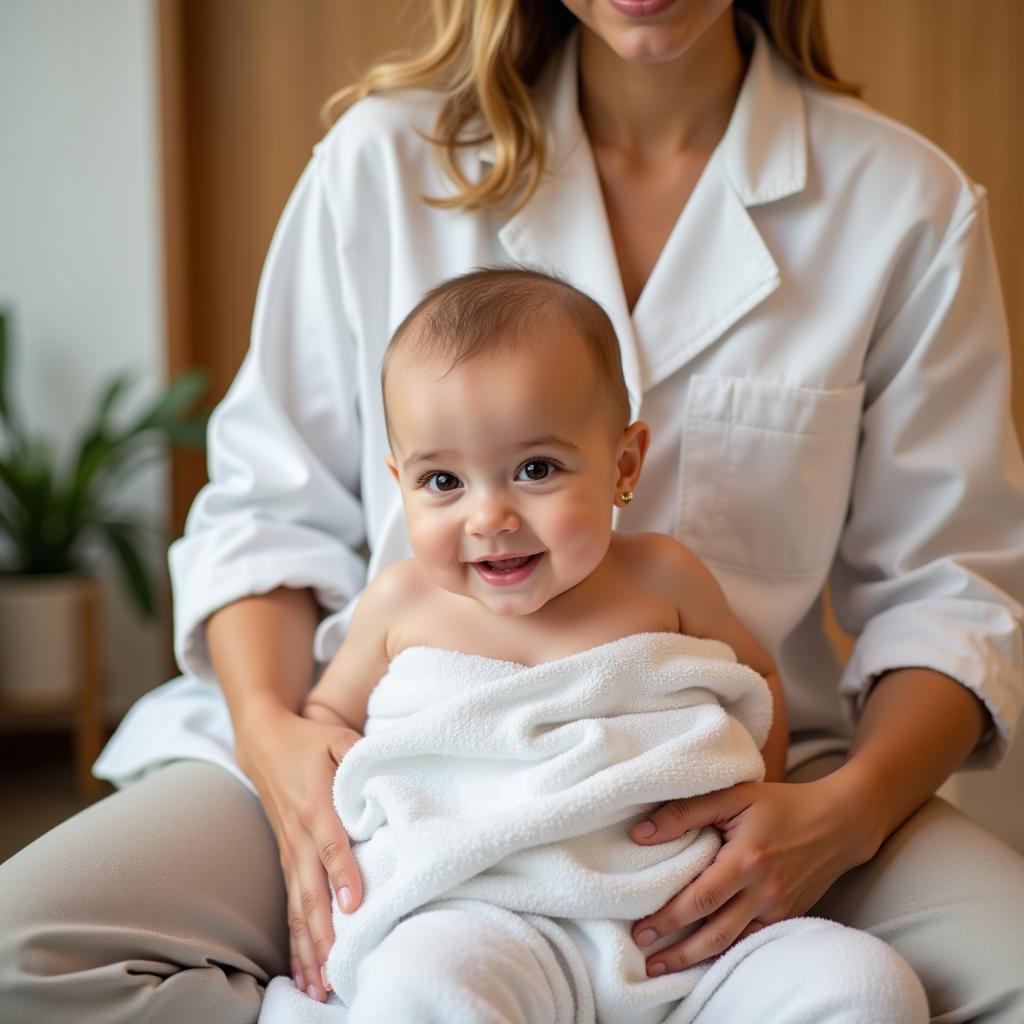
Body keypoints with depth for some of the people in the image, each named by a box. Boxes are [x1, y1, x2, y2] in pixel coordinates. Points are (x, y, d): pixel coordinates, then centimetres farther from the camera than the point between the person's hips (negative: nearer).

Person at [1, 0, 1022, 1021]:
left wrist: (848, 812, -18)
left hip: (718, 785, 0)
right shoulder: (384, 155, 0)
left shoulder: (910, 204, -1)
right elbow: (267, 507, 5)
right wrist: (269, 729, -15)